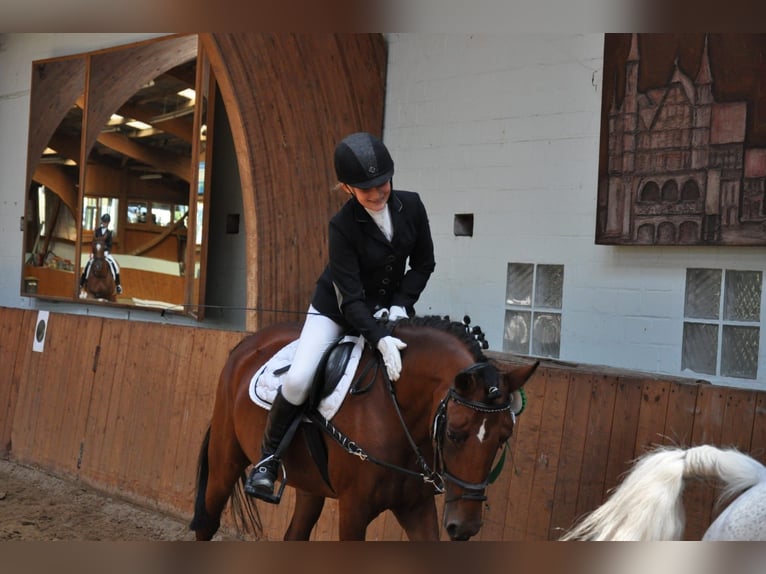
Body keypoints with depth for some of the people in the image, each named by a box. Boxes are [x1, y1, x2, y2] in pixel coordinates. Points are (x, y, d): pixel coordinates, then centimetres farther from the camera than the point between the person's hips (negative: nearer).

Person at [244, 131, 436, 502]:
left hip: (390, 306, 5)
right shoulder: (342, 226, -25)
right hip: (337, 308, -4)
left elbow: (424, 263, -1)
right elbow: (351, 299, -29)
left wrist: (400, 305, -15)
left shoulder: (411, 206, -14)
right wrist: (380, 339, -44)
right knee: (298, 379, -23)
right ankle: (269, 457, 0)